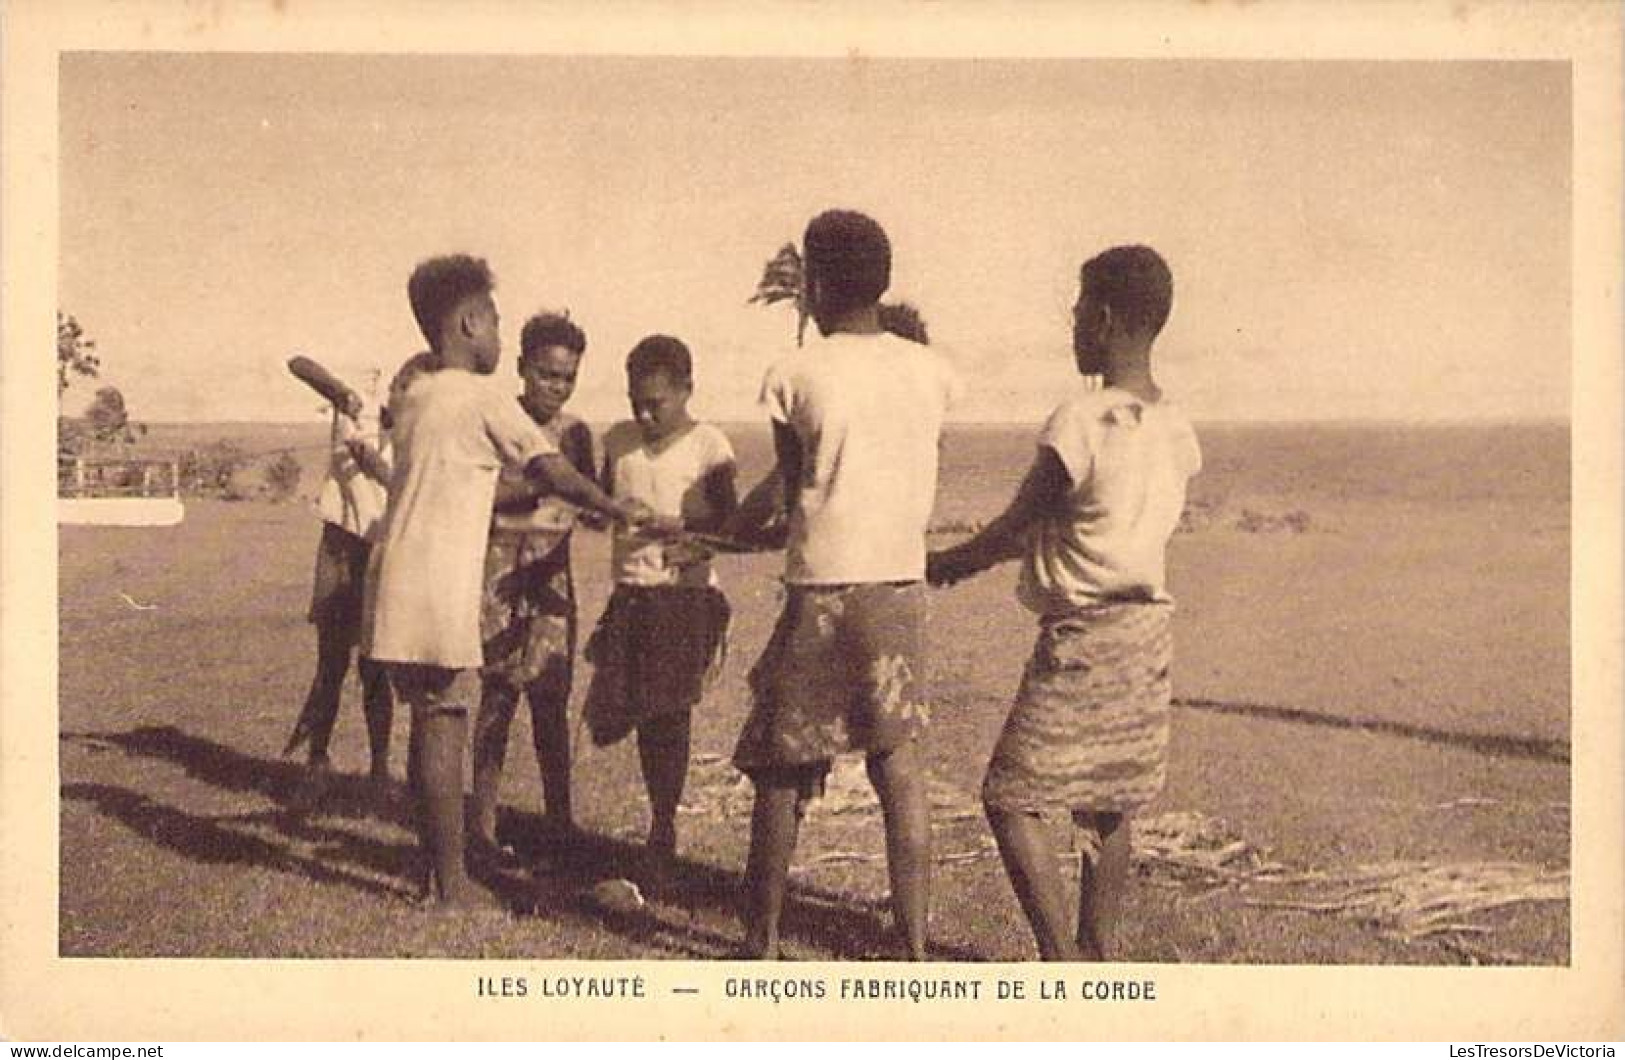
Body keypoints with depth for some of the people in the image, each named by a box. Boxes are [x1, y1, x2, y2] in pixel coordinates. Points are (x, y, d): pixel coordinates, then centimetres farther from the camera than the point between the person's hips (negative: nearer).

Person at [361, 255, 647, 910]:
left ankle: (433, 869, 21)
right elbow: (554, 472, -11)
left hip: (395, 580, 8)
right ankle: (451, 883, 3)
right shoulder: (482, 398, -9)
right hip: (440, 591, -8)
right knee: (445, 730, -3)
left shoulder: (412, 399, 16)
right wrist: (623, 513, 2)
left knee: (429, 725, 14)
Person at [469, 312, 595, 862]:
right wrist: (531, 486, -26)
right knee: (500, 689, -5)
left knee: (552, 693, 4)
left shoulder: (575, 431, 9)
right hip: (499, 561, -4)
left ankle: (560, 822, 11)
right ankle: (484, 824, 2)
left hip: (552, 567, 4)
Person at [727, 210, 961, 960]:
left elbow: (793, 489, 1)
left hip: (822, 588, -3)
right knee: (900, 766, 7)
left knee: (782, 771, 9)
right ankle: (915, 948, 6)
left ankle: (762, 940, 18)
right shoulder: (929, 372, 5)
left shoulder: (794, 376, -7)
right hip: (903, 585, 4)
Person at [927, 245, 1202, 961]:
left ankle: (1062, 958, -5)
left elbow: (1015, 528, -10)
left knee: (1011, 800, 0)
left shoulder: (1080, 422, -18)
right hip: (1149, 623, 8)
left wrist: (946, 563, 9)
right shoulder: (1176, 431, 6)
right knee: (1108, 806, 17)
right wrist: (978, 558, 20)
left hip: (1081, 633, -8)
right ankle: (1098, 954, 25)